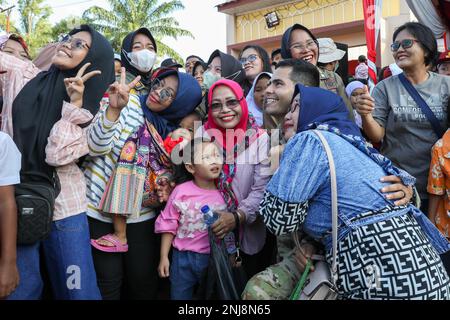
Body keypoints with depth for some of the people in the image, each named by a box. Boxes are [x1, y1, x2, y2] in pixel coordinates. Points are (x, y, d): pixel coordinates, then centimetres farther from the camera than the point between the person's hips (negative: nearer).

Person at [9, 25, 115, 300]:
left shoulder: (94, 103, -3)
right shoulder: (26, 81, 5)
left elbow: (59, 155, -16)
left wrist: (76, 104, -17)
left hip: (64, 205, -1)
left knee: (79, 289, 7)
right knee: (19, 288, 10)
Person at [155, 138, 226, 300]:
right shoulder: (181, 191, -11)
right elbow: (169, 226, -4)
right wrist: (164, 257, -4)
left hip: (213, 258, 1)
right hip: (183, 257, -1)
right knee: (179, 295, 15)